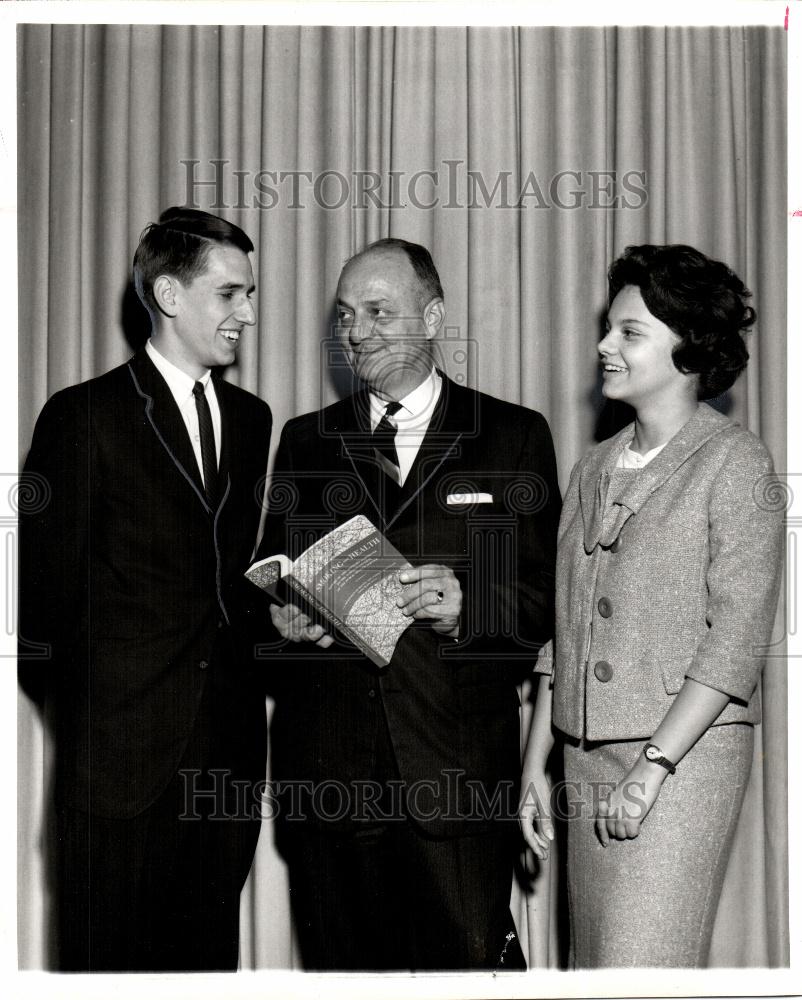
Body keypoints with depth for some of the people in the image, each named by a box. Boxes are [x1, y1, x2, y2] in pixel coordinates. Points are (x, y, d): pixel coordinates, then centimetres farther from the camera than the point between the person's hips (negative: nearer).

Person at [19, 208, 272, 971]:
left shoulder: (250, 418, 13)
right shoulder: (85, 416, -5)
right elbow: (45, 594, -4)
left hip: (228, 751, 5)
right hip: (122, 748, -5)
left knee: (209, 954, 10)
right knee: (106, 959, 4)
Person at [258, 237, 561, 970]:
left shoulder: (515, 436, 6)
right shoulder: (305, 441, 14)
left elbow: (547, 593, 1)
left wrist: (467, 605, -18)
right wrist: (283, 615, -6)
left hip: (460, 773, -2)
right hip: (328, 769, 3)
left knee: (467, 964, -1)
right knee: (343, 967, 9)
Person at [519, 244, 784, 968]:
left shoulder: (734, 460, -5)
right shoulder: (595, 469, 14)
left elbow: (737, 635, -11)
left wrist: (652, 766, -15)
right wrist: (536, 761, 11)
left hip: (687, 752, -6)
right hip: (586, 758, 6)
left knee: (641, 968, -10)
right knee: (594, 961, 8)